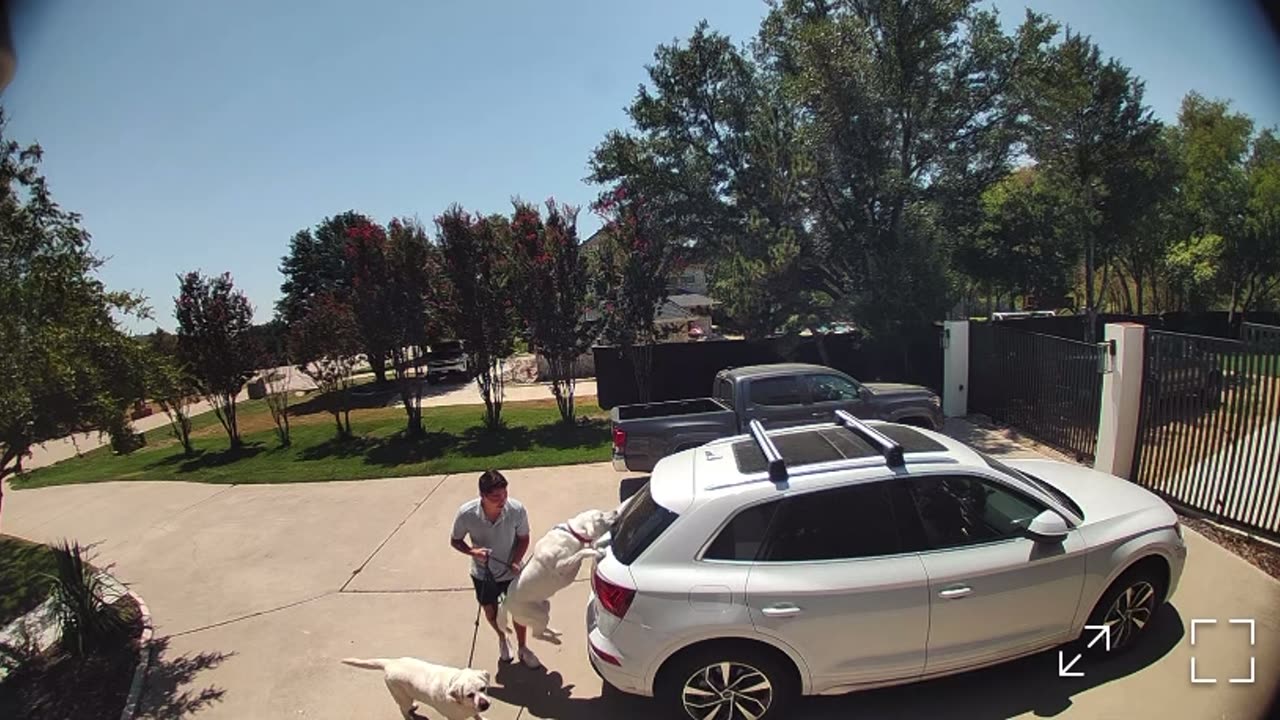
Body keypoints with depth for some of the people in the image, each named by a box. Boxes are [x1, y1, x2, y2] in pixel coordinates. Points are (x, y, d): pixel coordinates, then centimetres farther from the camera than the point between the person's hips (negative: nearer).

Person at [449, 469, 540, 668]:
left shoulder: (517, 510, -31)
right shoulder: (466, 513, -31)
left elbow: (523, 539, -12)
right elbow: (455, 541, -12)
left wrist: (515, 561, -27)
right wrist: (472, 552, -30)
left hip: (511, 571, -1)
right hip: (483, 573, 1)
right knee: (491, 611, 22)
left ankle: (522, 649, 42)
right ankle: (502, 639, 54)